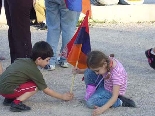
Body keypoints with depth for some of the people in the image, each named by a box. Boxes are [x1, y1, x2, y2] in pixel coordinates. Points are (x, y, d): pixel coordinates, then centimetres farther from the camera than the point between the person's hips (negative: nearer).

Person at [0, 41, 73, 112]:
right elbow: (46, 90, 0)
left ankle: (9, 99, 15)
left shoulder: (22, 60, 11)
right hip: (7, 90, -8)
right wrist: (62, 97, 11)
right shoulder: (35, 71, -8)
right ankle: (16, 103, -14)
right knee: (34, 87, -4)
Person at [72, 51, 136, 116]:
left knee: (90, 103, -22)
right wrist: (80, 71, -9)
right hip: (105, 84, 7)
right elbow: (91, 69, 6)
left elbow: (115, 96, -40)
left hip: (112, 92, -7)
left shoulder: (116, 73, -38)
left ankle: (120, 102, -13)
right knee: (88, 73, -9)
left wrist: (102, 109, -51)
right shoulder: (106, 62, -19)